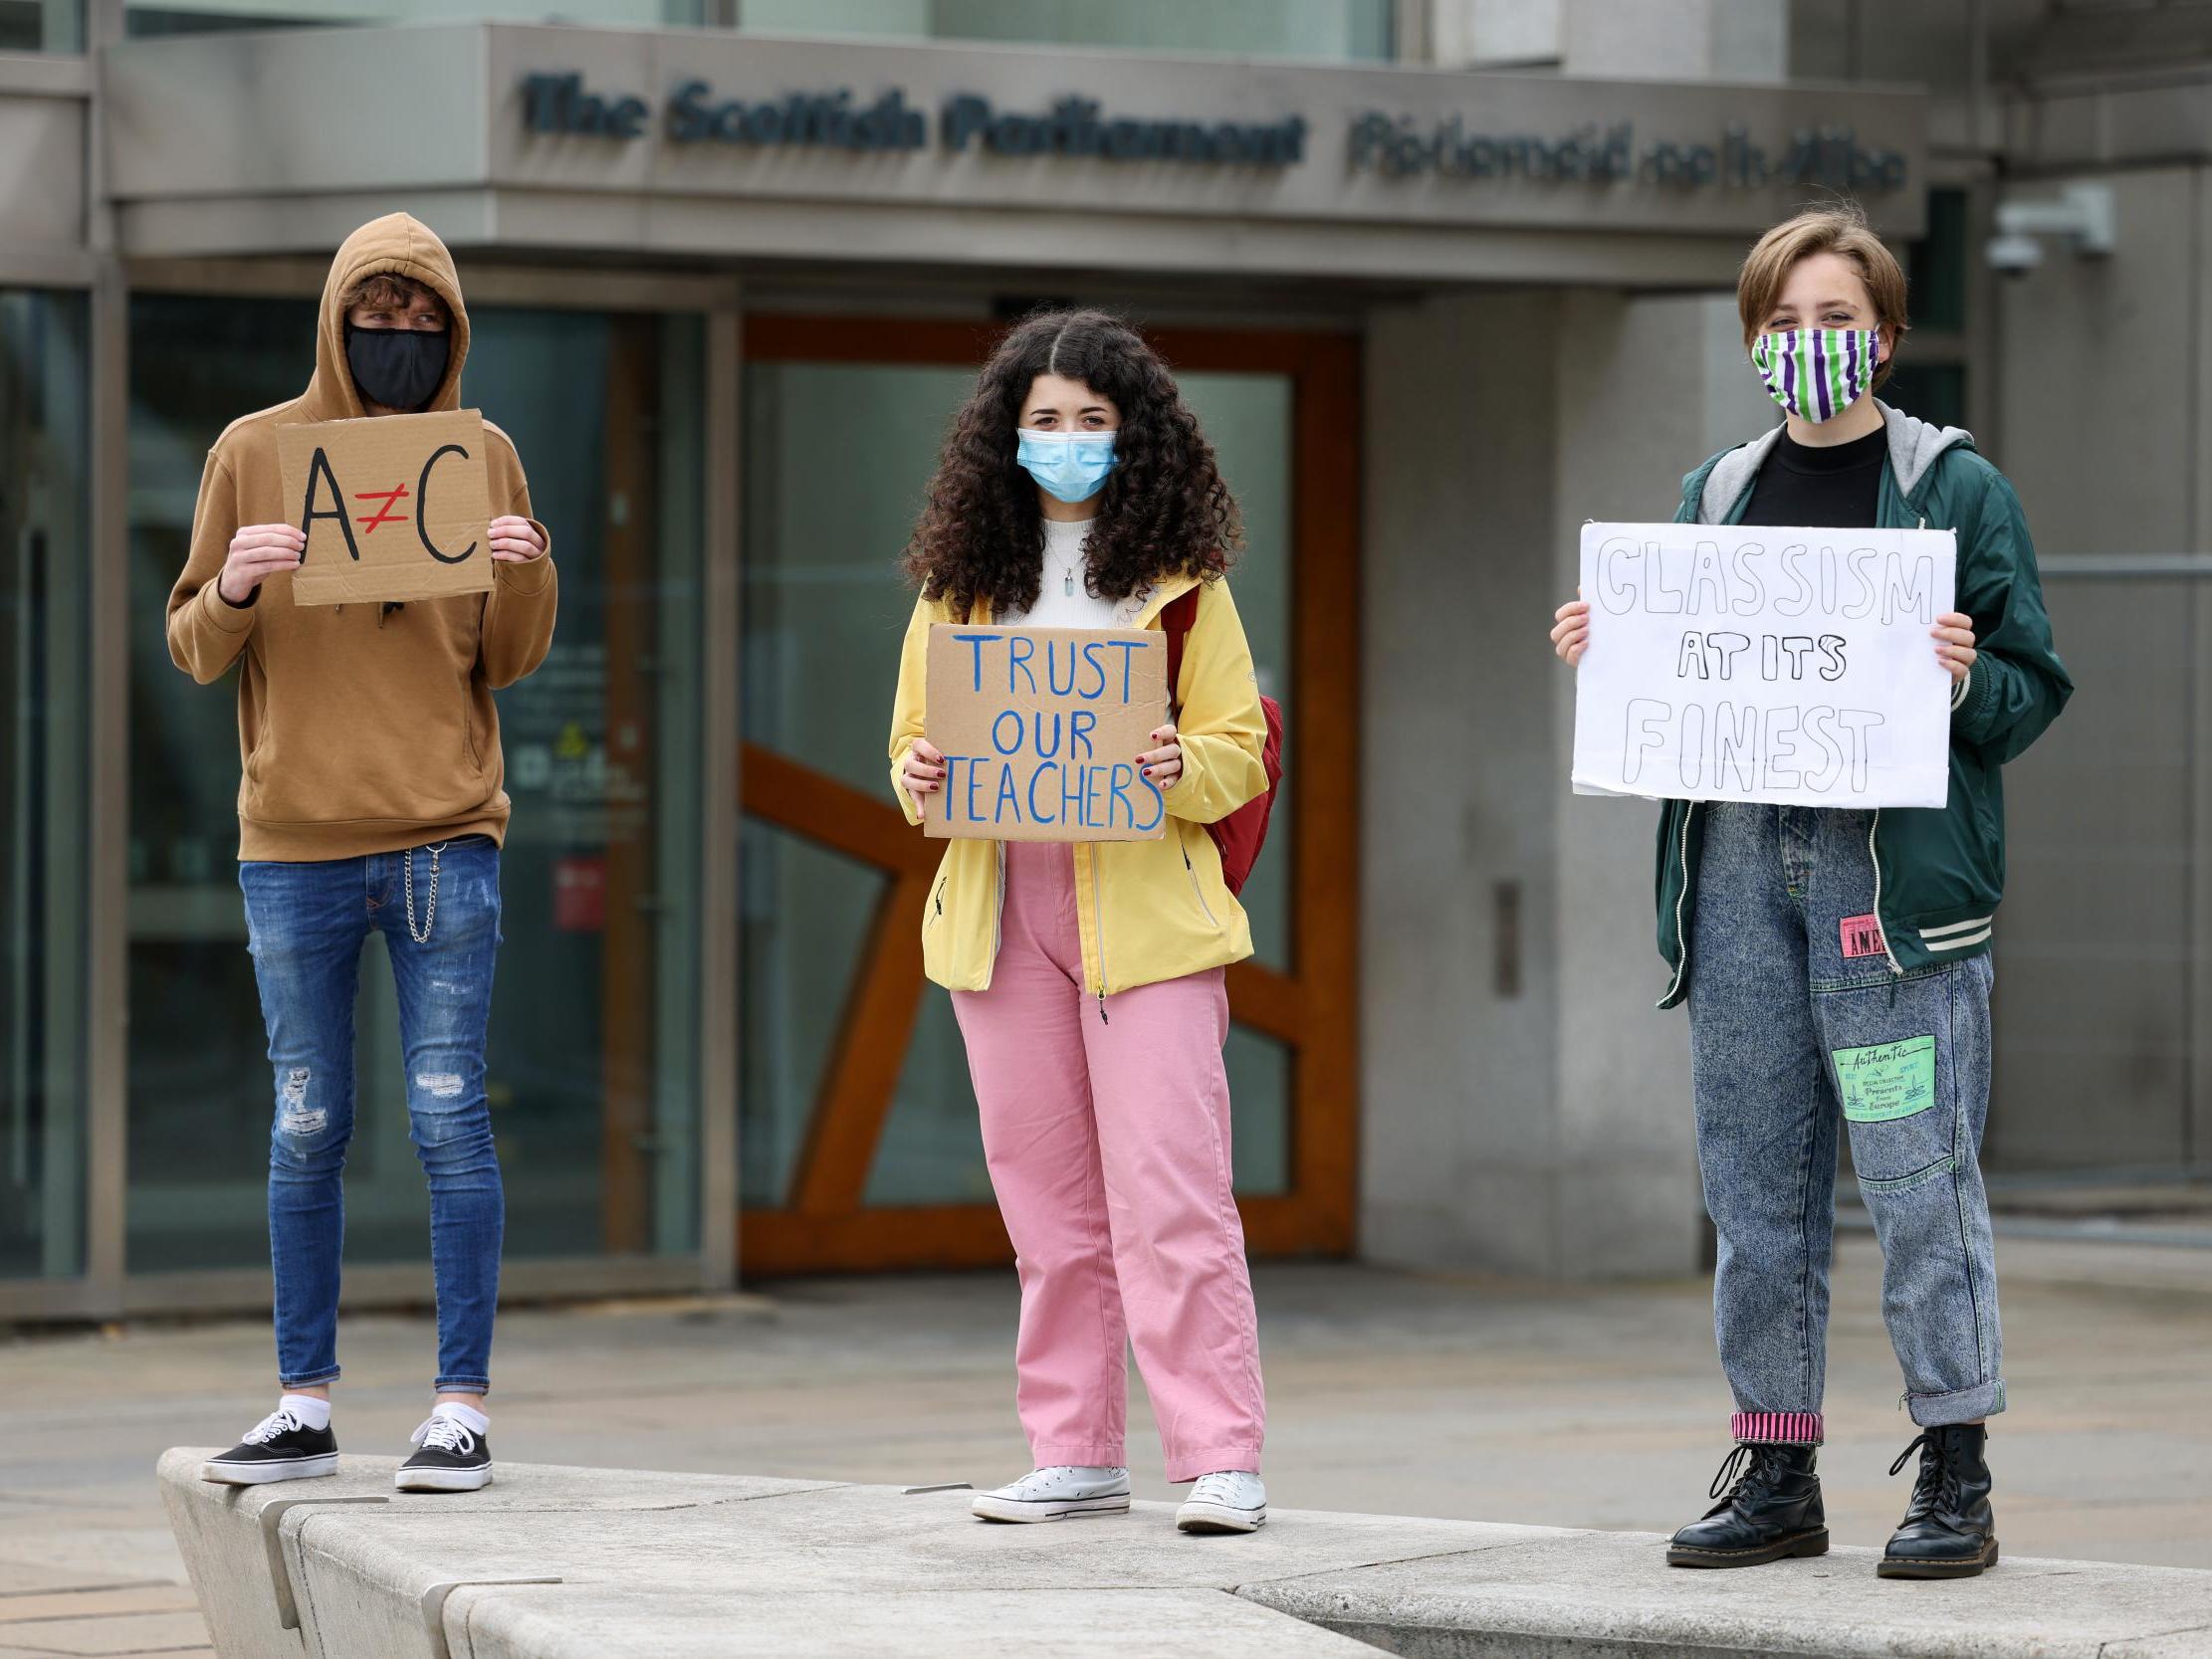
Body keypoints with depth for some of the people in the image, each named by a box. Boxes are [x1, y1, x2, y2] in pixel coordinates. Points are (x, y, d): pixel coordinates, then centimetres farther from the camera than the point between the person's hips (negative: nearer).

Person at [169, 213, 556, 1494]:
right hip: (294, 844, 1)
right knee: (308, 1129, 5)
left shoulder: (484, 459, 6)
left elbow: (509, 662, 8)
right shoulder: (256, 454, 4)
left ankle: (465, 1409, 0)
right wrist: (234, 589, -15)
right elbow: (193, 652, 6)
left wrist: (527, 576, -12)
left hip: (446, 837, -1)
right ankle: (305, 1406, 13)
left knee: (451, 1119, -4)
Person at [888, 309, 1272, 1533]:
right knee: (1047, 1196, 6)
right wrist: (920, 779, -7)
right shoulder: (961, 578, 13)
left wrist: (1181, 769, -19)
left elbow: (1241, 750, 2)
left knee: (1168, 1188, -10)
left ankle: (1220, 1459, -11)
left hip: (1143, 909, -3)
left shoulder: (1180, 577, 5)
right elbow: (916, 739, 16)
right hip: (998, 908, 3)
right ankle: (1075, 1455, 13)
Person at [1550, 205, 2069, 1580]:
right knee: (1756, 1176, 6)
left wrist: (1963, 684, -18)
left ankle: (1956, 1474, -3)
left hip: (1894, 861, -5)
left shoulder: (1957, 487, 4)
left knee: (1919, 1172, -8)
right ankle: (1776, 1469, 13)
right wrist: (1606, 656, 4)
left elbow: (2034, 691, 2)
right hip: (1736, 857, 5)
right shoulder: (1713, 496, 18)